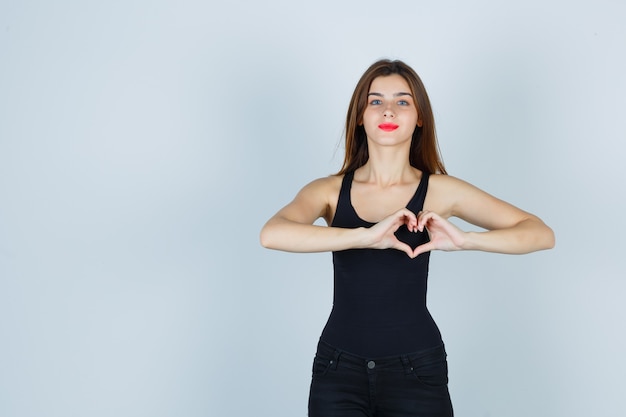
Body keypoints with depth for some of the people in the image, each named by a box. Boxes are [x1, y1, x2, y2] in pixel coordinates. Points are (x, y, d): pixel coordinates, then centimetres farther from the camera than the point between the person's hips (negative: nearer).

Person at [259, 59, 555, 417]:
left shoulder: (439, 190, -1)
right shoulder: (329, 191, -1)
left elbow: (541, 234, -4)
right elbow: (271, 234, -20)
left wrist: (465, 240, -21)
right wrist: (365, 236, -31)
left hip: (416, 369, 0)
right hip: (339, 368, 0)